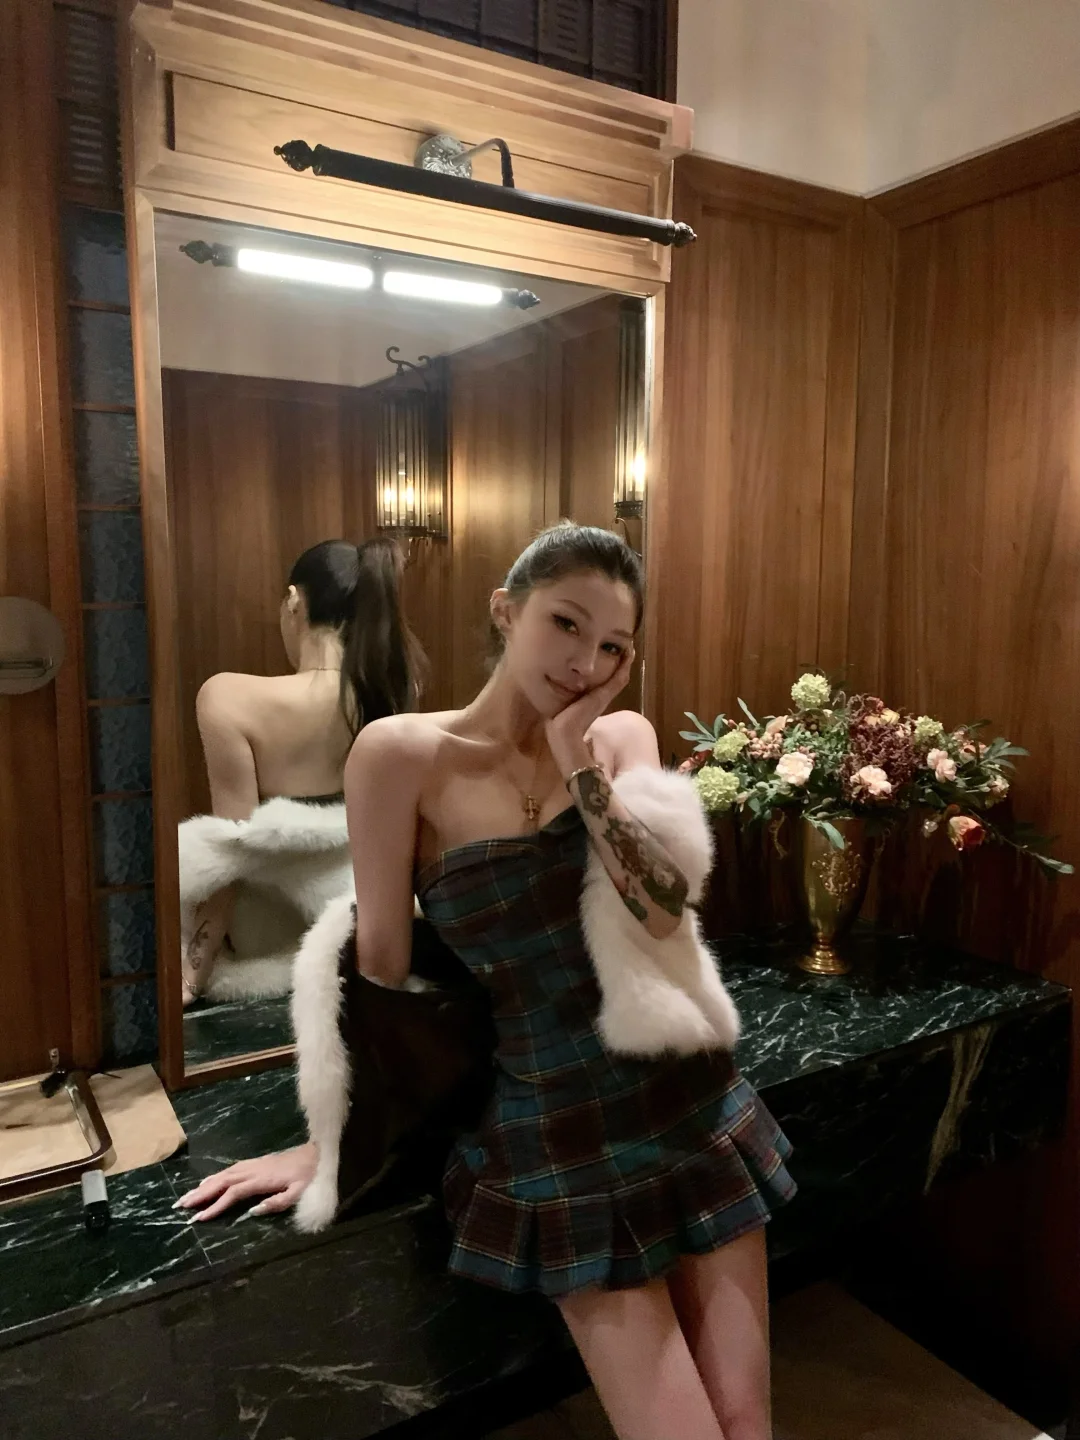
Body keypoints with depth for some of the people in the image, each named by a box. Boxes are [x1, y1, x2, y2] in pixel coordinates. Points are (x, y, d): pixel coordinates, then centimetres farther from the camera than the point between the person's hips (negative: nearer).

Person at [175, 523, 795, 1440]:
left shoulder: (624, 737, -1)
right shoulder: (403, 753, -12)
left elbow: (663, 912, -14)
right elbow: (381, 964, -4)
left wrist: (582, 761, -19)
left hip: (689, 1103, 3)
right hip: (556, 1140, -3)